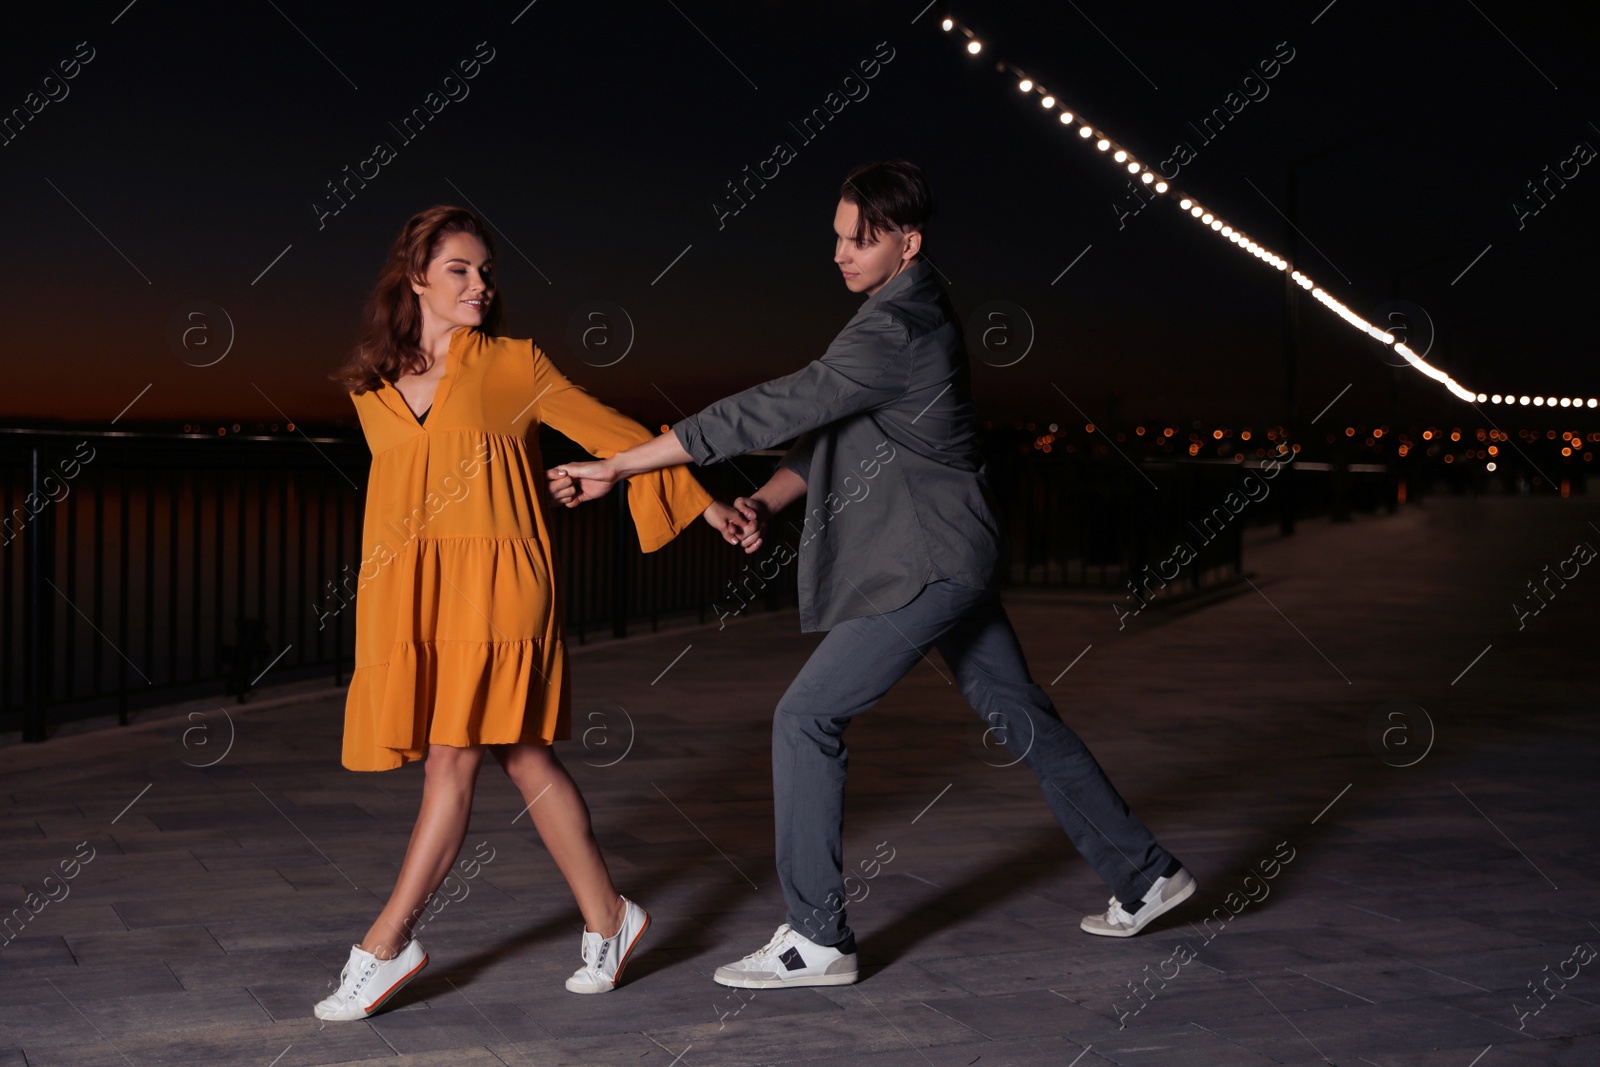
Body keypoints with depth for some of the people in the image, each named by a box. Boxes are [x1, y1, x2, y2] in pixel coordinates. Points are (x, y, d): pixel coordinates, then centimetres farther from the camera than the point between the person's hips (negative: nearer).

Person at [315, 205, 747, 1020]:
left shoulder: (515, 366, 4)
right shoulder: (373, 389, 12)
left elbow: (611, 431, 7)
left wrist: (703, 503, 6)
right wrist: (536, 481, 10)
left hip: (492, 586, -4)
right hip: (406, 594, 4)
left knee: (453, 760, -8)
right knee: (524, 761, 6)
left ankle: (386, 945, 0)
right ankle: (606, 919, 17)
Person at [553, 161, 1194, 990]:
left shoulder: (896, 332, -20)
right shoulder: (906, 316, 12)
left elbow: (772, 410, -24)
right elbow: (821, 432, 14)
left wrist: (618, 466, -22)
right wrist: (767, 501, -4)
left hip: (926, 565, -10)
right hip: (952, 558, 10)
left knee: (806, 719, -8)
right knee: (1018, 716, 17)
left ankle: (817, 937, -2)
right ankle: (1144, 875, 27)